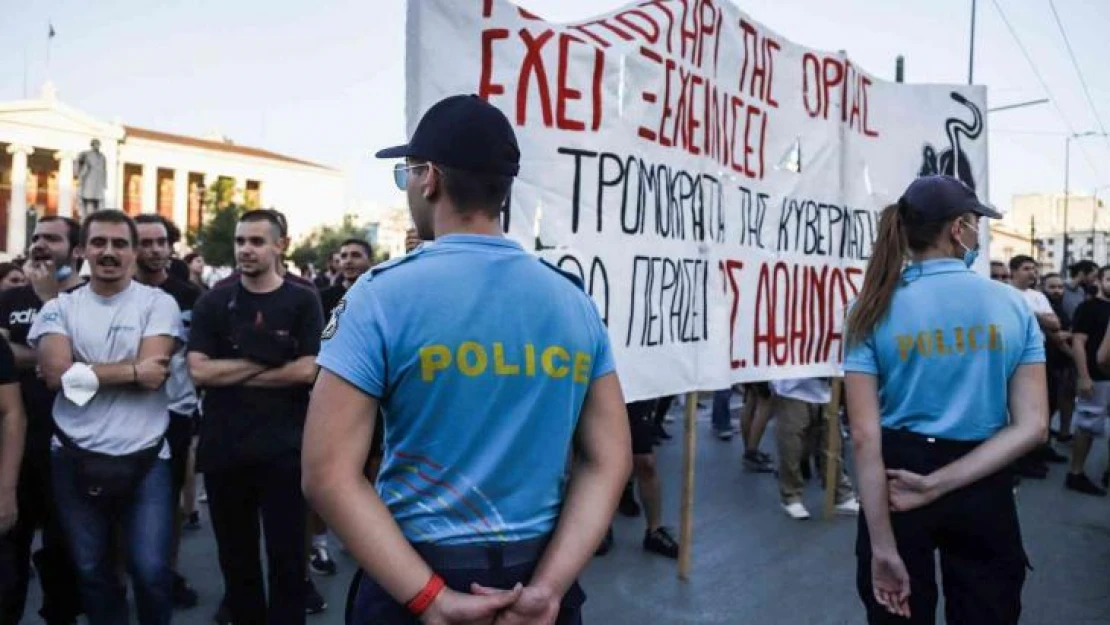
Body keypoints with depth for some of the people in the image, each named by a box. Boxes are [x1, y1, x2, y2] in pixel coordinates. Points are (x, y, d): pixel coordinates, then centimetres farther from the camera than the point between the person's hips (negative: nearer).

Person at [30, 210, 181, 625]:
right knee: (91, 570, 16)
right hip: (75, 459, 3)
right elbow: (55, 373, -12)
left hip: (144, 458, -2)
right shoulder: (59, 307, 4)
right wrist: (132, 371, -15)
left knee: (151, 571, 1)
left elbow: (153, 375, -14)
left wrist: (81, 372, -11)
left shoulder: (158, 303, -3)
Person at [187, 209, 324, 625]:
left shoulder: (302, 301, -2)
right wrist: (265, 361, -11)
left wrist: (233, 374, -9)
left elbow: (306, 371, -12)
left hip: (283, 448, -3)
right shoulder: (214, 302, 4)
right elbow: (199, 370, -6)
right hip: (223, 448, 3)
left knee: (287, 554, 4)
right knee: (235, 554, 17)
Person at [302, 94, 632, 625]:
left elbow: (327, 474, -16)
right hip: (540, 571, 3)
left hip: (417, 579, -3)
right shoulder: (577, 301, -1)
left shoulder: (383, 294, -12)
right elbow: (608, 460, -4)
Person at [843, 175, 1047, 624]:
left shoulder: (874, 308, -9)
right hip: (983, 489, 1)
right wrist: (938, 485, -14)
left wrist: (883, 548, -12)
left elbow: (865, 436, -16)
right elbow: (1032, 427, -10)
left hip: (898, 473, -1)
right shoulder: (1011, 305, -3)